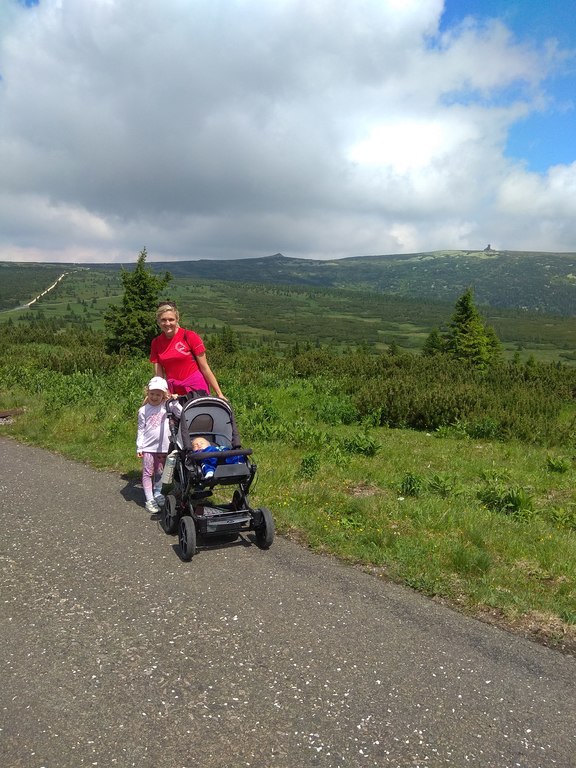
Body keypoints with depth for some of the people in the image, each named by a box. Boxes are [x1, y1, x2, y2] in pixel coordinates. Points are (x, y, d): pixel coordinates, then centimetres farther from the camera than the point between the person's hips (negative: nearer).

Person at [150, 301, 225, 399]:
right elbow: (158, 375, 5)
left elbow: (205, 368, -4)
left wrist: (219, 394, -5)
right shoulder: (155, 343, 5)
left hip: (196, 390, -3)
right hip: (173, 392, 3)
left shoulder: (189, 336, -6)